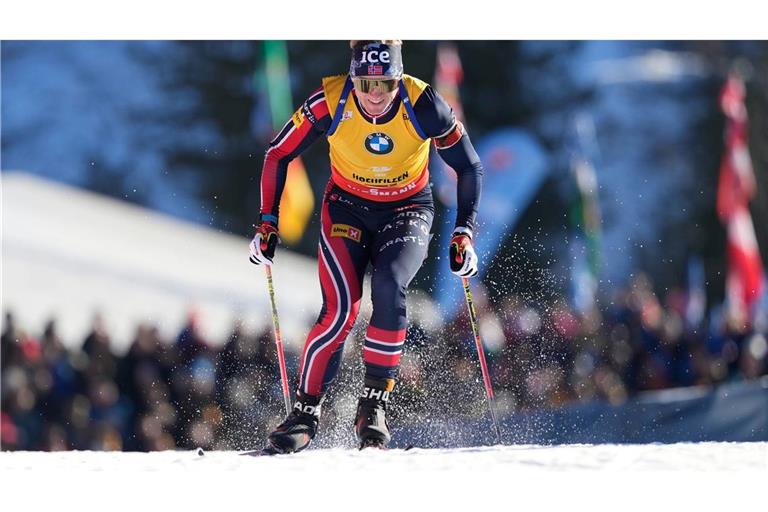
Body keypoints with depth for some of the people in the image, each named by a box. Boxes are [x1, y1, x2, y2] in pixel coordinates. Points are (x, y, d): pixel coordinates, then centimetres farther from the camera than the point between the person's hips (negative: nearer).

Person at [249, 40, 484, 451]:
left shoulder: (422, 105, -23)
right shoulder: (330, 103, -23)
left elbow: (469, 166, -9)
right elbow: (278, 155, -7)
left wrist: (464, 232, -14)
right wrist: (267, 223, -10)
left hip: (407, 211, 0)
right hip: (347, 208, 0)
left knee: (389, 288, -28)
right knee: (340, 310, -19)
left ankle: (375, 402, -16)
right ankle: (305, 410, -5)